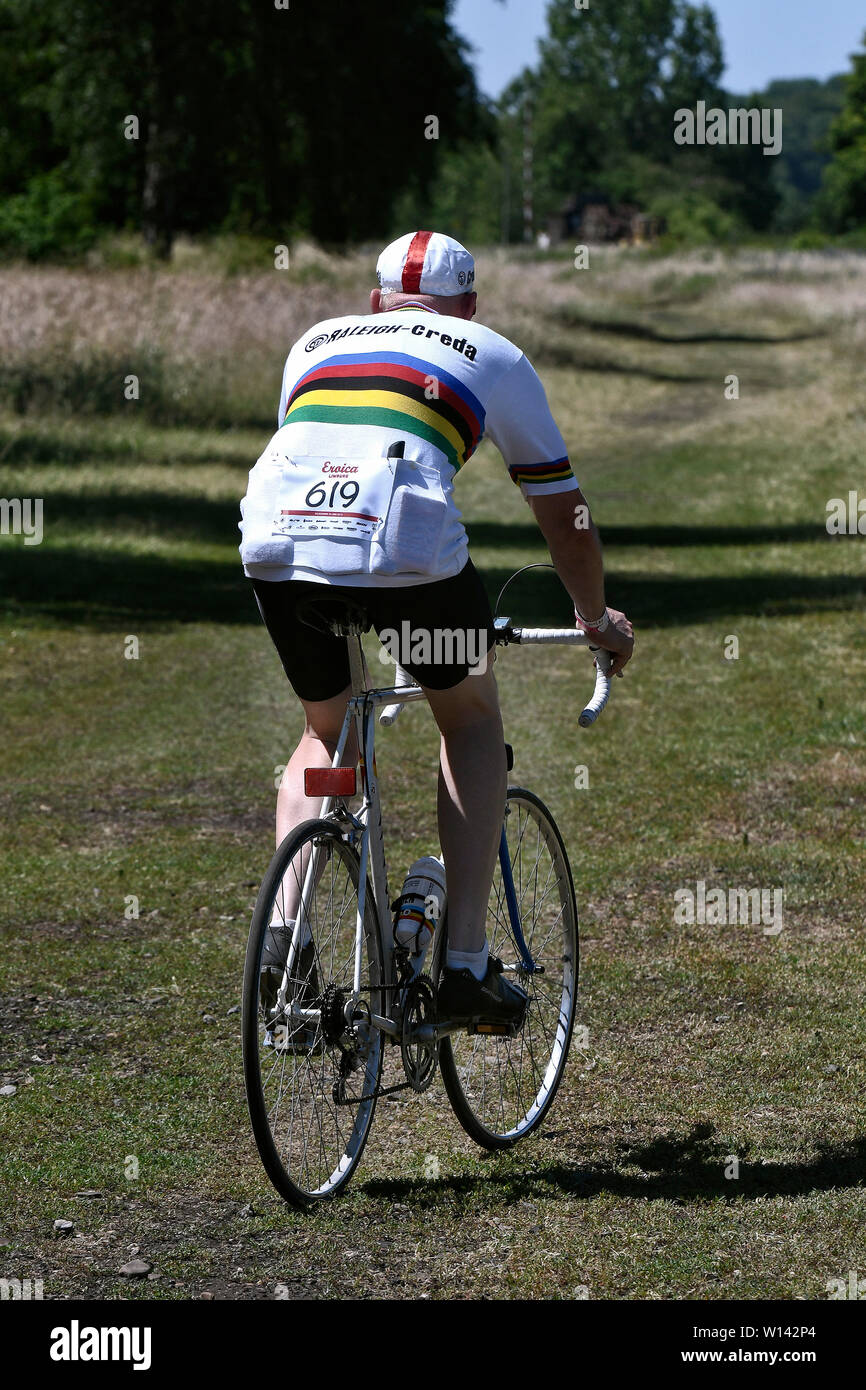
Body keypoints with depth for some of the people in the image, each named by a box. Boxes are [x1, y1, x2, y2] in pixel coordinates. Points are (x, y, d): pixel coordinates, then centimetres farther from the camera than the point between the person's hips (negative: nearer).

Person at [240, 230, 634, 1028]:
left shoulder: (319, 340, 33)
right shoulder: (494, 358, 25)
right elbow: (564, 518, 31)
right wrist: (597, 619, 48)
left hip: (275, 541, 3)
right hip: (405, 545, -3)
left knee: (325, 732, 29)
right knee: (471, 717, 24)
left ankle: (285, 934, 9)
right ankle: (466, 963, 16)